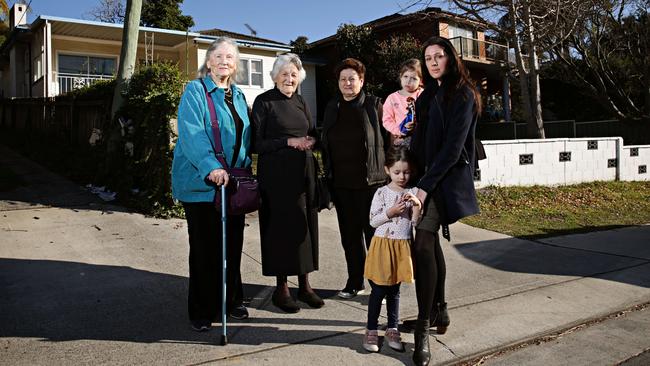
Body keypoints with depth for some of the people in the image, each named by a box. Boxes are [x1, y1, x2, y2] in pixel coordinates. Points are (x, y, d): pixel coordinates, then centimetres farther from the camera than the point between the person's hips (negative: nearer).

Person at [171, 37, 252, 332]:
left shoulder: (238, 95, 16)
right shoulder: (195, 91, -5)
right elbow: (191, 133, -19)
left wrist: (244, 166, 10)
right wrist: (211, 167, -31)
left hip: (233, 183, 6)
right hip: (202, 183, -6)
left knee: (232, 244, 11)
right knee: (205, 248, 2)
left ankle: (232, 301, 27)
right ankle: (202, 311, 16)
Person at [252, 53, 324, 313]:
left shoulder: (300, 102, 14)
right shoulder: (264, 102, -2)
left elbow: (313, 133, 22)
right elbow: (257, 143, -8)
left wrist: (311, 140, -1)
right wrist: (290, 141, -15)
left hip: (303, 173, 5)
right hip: (276, 175, -5)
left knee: (305, 225, 5)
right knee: (281, 227, -2)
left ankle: (304, 285, 16)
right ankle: (281, 288, 11)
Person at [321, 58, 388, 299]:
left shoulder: (374, 105, -1)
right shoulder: (332, 107, 11)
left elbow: (387, 139, -1)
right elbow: (325, 144, 14)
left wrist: (388, 173, -6)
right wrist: (328, 175, 9)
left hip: (369, 182, -4)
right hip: (341, 183, 4)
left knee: (374, 234, 2)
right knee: (349, 235, 12)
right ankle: (355, 283, 25)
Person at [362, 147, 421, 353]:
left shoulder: (412, 193, 1)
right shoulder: (382, 193, -7)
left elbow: (415, 222, 0)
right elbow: (373, 221, -7)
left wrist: (417, 206, -17)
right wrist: (391, 211, -19)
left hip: (402, 247, 3)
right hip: (383, 245, -2)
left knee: (394, 290, 13)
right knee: (379, 290, 4)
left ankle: (392, 329, 26)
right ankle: (371, 330, 17)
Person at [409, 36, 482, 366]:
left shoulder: (462, 95, -7)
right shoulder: (428, 96, 17)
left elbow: (453, 146, -15)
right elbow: (420, 141, 13)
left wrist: (425, 185, -19)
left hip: (446, 178, -8)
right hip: (425, 175, 8)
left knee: (423, 244, -16)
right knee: (430, 242, 11)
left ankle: (423, 327, -11)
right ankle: (438, 309, 25)